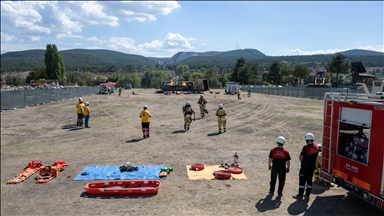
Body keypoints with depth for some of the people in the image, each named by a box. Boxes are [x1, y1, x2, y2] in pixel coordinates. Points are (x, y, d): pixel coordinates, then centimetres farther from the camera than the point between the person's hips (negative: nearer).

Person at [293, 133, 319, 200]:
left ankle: (300, 195, 9)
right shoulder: (316, 147, 1)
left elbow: (300, 157, -15)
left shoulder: (305, 147, -20)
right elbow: (316, 157, 10)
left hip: (305, 167, -6)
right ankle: (307, 195, 21)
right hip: (312, 167, 7)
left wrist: (302, 162, 5)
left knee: (302, 181, 3)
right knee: (309, 180, 15)